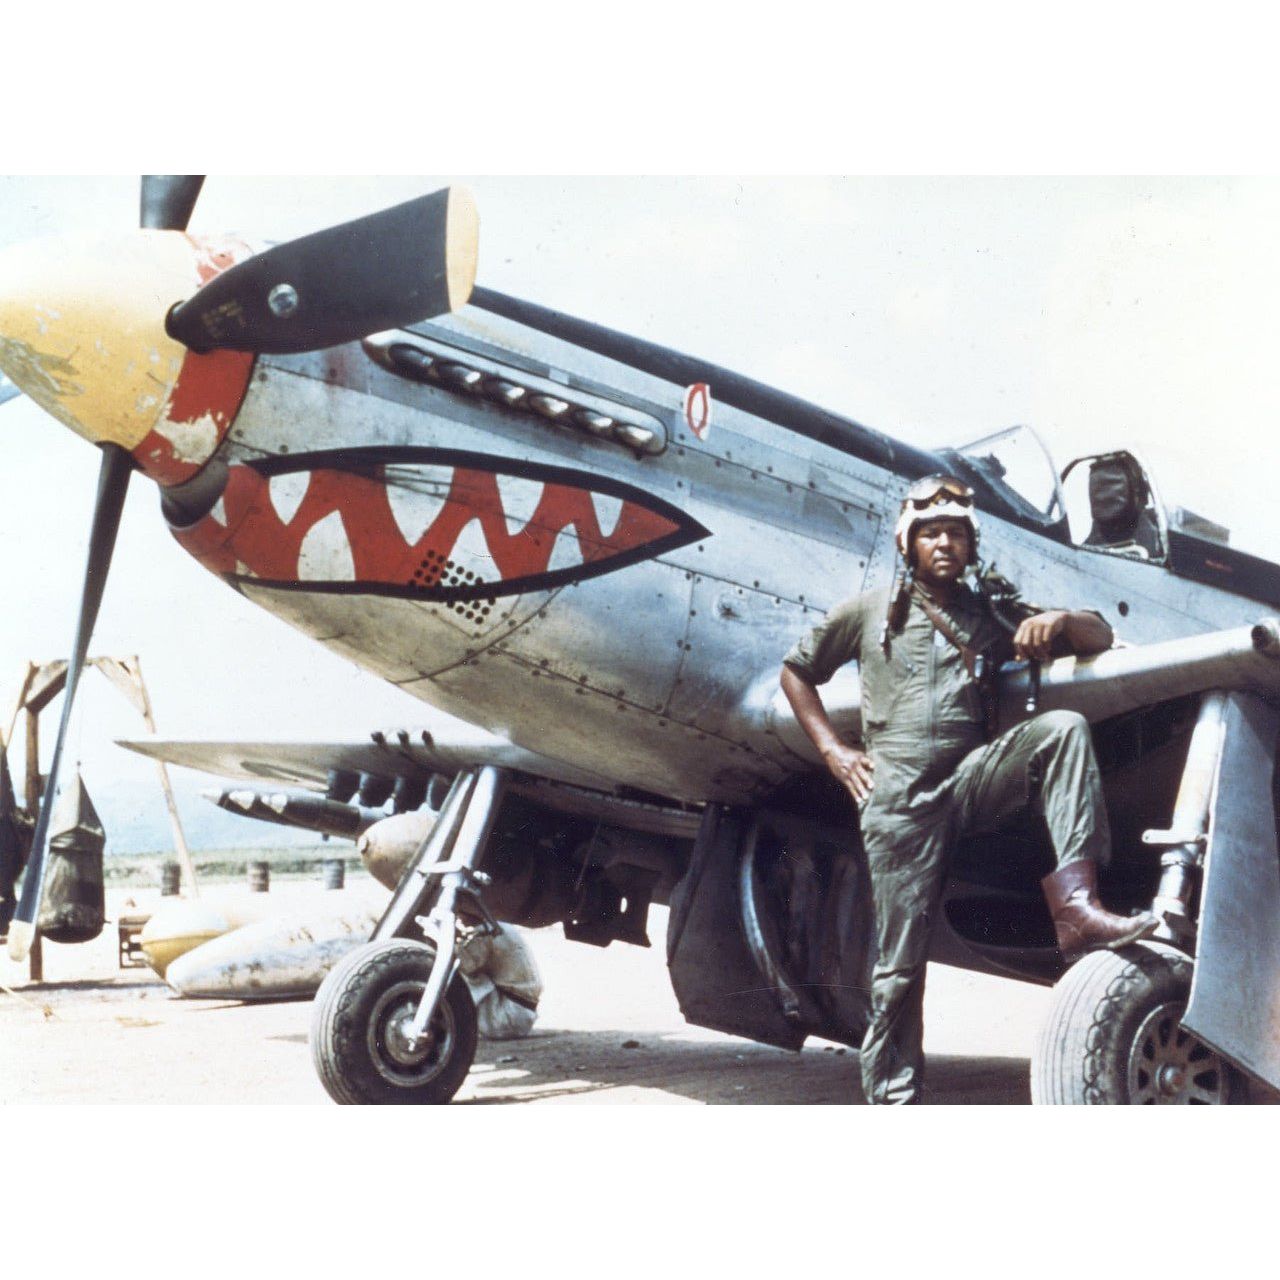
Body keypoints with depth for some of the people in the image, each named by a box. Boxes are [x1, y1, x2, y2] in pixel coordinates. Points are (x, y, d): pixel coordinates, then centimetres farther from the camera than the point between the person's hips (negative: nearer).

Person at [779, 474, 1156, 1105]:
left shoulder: (992, 616, 19)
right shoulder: (870, 610, 15)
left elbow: (1101, 638, 17)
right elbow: (796, 671, 19)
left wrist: (1058, 620, -7)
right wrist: (832, 751, 7)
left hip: (970, 780, 2)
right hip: (898, 794, -2)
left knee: (1062, 728, -25)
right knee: (900, 963, -7)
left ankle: (1074, 906, -35)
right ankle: (891, 1097, 3)